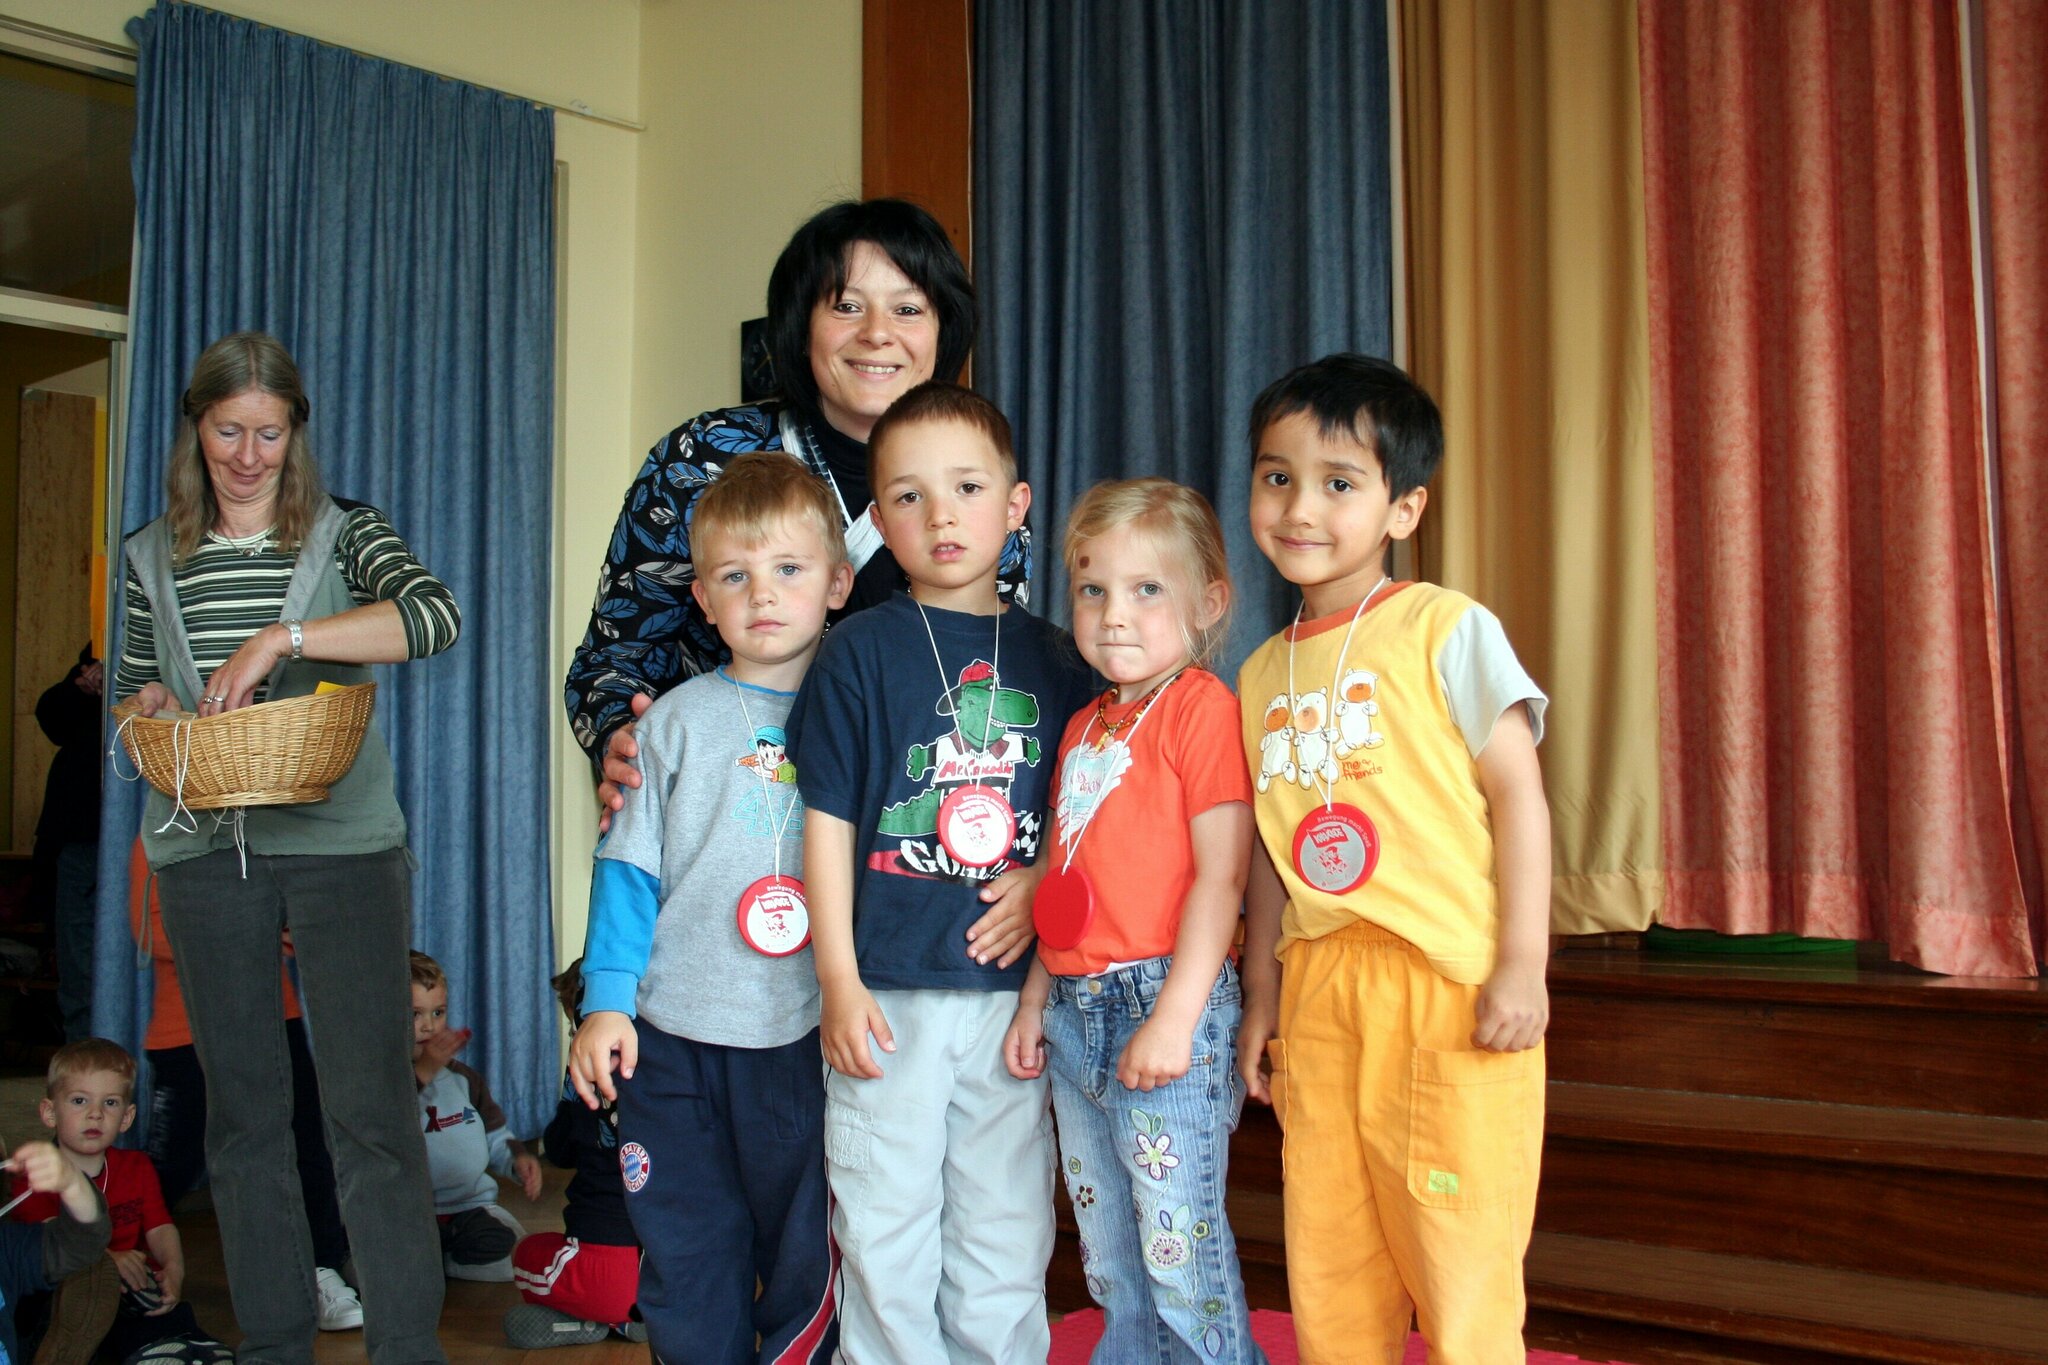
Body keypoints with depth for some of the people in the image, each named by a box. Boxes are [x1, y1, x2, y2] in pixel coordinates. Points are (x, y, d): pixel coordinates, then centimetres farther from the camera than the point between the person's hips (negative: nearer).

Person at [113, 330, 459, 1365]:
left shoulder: (342, 534, 4)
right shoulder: (154, 555, 14)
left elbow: (436, 616, -15)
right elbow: (134, 692, 21)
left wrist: (280, 637, -22)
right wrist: (155, 716, -3)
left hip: (342, 844, -3)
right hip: (206, 852, 4)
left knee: (371, 1106, -7)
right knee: (242, 1107, 9)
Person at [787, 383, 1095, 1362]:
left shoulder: (1052, 659, 8)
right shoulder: (861, 650, -1)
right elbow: (828, 819, -2)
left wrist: (1044, 883, -6)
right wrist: (838, 982, -7)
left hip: (1013, 987, 3)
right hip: (889, 994, -2)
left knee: (1004, 1231, 11)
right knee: (886, 1233, 5)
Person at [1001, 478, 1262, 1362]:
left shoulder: (1203, 708, -10)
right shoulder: (1083, 728, 15)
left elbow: (1221, 873, -16)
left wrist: (1173, 1017, -20)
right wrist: (1036, 999, 15)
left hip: (1162, 1003, -8)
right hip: (1076, 1013, 8)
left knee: (1179, 1245, -2)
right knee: (1107, 1251, 17)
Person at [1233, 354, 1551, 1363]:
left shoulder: (1446, 629, -5)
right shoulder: (1263, 673, 12)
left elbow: (1518, 792, -8)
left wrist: (1524, 965, -13)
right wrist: (1261, 992, 15)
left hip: (1451, 983, -5)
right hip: (1318, 988, 5)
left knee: (1456, 1248, 1)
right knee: (1327, 1256, 12)